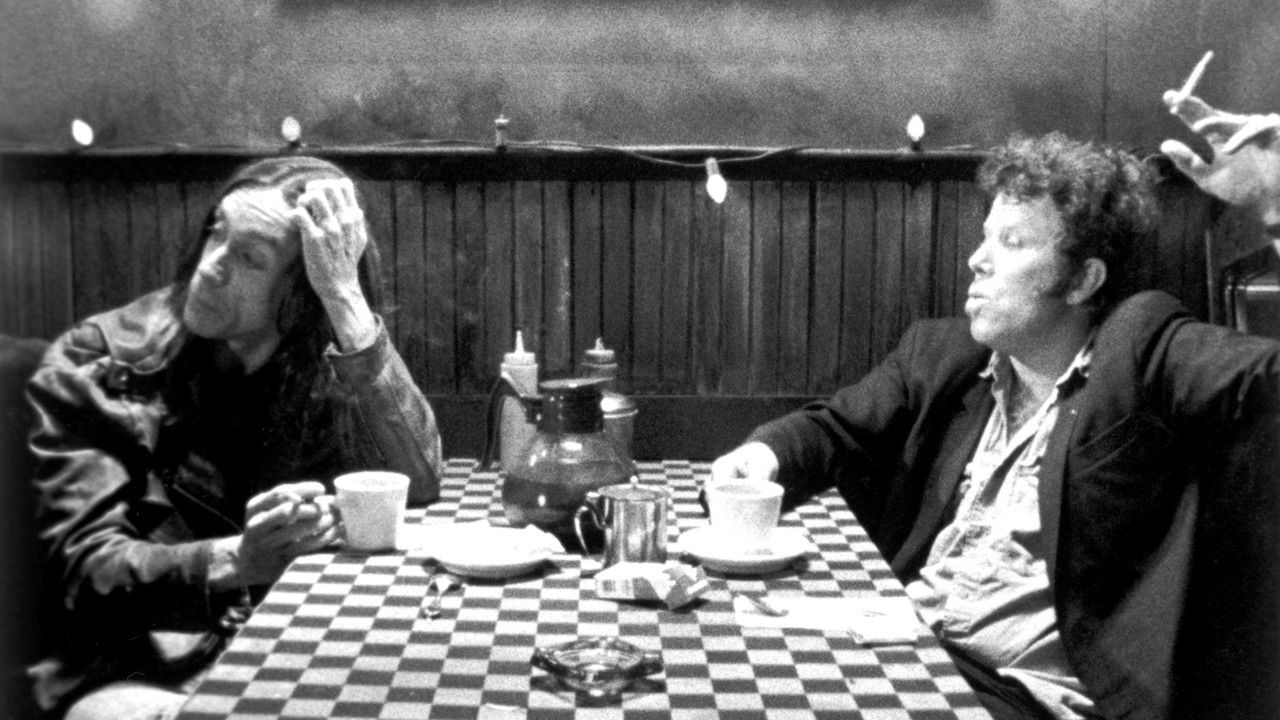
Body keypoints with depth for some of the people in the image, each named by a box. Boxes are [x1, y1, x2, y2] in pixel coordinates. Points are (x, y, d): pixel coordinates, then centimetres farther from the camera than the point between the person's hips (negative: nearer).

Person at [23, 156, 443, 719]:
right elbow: (90, 568, -12)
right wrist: (237, 560, -32)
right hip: (142, 674, -2)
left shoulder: (324, 366, 1)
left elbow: (416, 486, -15)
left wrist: (346, 298, -20)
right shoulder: (93, 367, -5)